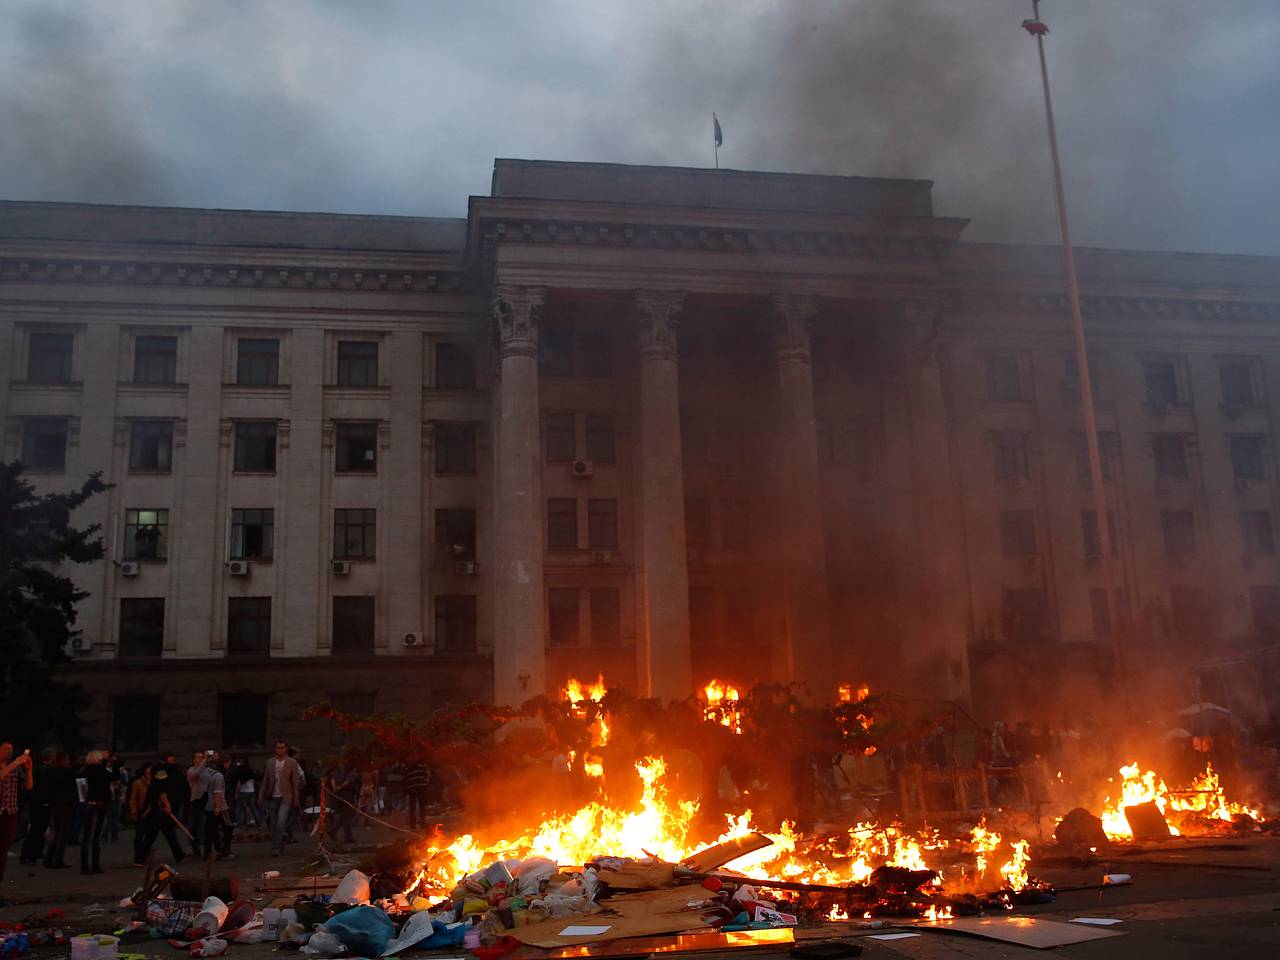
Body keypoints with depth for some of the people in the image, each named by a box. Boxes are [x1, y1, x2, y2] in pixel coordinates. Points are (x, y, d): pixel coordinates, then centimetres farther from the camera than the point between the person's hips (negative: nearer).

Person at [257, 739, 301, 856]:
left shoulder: (292, 763, -1)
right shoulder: (270, 762, 7)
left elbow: (295, 782, 0)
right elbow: (265, 781, 11)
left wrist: (296, 800, -1)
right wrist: (261, 797, 6)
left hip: (285, 798, -4)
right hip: (272, 798, 4)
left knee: (280, 823, -17)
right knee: (274, 825, 8)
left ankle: (276, 848, -13)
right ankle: (280, 846, 22)